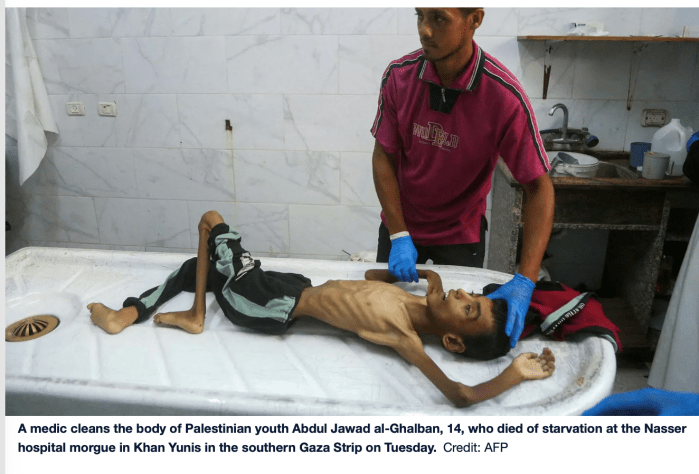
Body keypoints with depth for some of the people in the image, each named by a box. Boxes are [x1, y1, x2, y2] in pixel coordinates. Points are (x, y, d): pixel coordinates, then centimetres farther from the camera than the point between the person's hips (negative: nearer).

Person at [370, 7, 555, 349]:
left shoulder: (505, 96, -25)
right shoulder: (398, 76, -16)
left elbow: (538, 186, -22)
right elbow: (383, 156, -9)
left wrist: (525, 281, -31)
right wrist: (399, 236, -19)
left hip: (461, 234, -2)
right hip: (400, 224, 3)